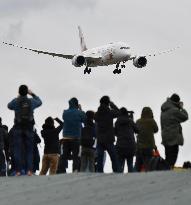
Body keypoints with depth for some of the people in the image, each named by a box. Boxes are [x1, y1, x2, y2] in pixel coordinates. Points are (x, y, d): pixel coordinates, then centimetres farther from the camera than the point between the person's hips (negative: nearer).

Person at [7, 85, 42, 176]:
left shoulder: (16, 101, -6)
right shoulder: (31, 101, -1)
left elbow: (9, 106, 16)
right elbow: (39, 102, 21)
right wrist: (32, 94, 29)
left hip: (18, 128, -1)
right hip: (29, 128, 1)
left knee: (17, 149, 0)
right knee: (29, 149, 7)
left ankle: (18, 170, -7)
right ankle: (29, 170, -3)